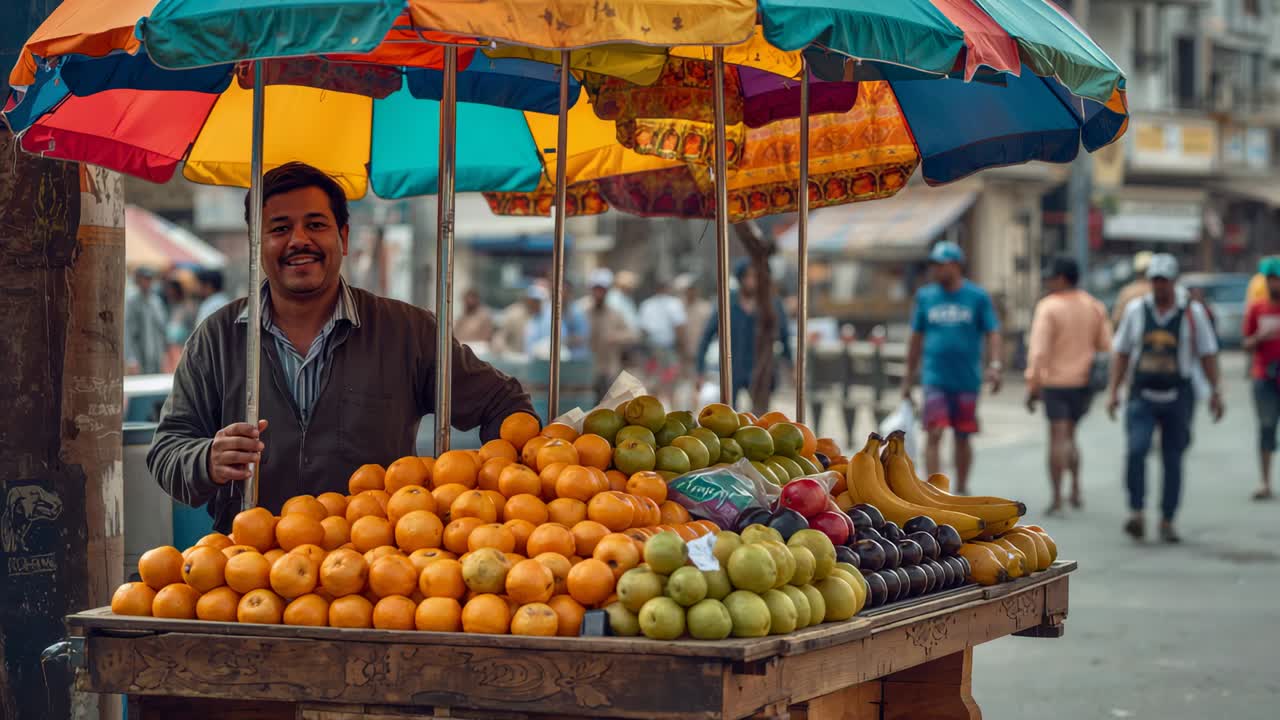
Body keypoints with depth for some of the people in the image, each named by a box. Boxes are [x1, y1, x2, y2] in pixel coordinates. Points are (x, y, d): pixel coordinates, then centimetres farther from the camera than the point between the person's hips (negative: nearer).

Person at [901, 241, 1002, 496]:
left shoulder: (977, 297, 2)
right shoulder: (925, 296, 7)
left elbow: (992, 333, 0)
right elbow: (916, 338, 14)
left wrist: (994, 365, -16)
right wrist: (908, 378, 14)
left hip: (967, 379, 0)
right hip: (935, 379, 0)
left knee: (962, 437, 9)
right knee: (934, 434, -13)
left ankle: (961, 490, 25)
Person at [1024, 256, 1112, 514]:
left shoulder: (1048, 307, -12)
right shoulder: (1095, 307, 4)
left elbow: (1038, 350, -16)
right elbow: (1105, 346, 4)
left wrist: (1032, 386, -13)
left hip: (1055, 382, -5)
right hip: (1084, 381, 5)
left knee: (1057, 438, -2)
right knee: (1069, 436, 19)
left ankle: (1057, 497, -6)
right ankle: (1075, 489, 10)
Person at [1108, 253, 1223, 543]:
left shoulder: (1192, 312, 1)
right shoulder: (1135, 309, 4)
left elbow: (1208, 355, 5)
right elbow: (1121, 353, 10)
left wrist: (1216, 393, 0)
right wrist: (1113, 392, 5)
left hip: (1177, 396, 0)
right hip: (1142, 396, 0)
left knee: (1173, 460, 2)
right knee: (1136, 449, -20)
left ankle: (1167, 522, 12)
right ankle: (1136, 513, -16)